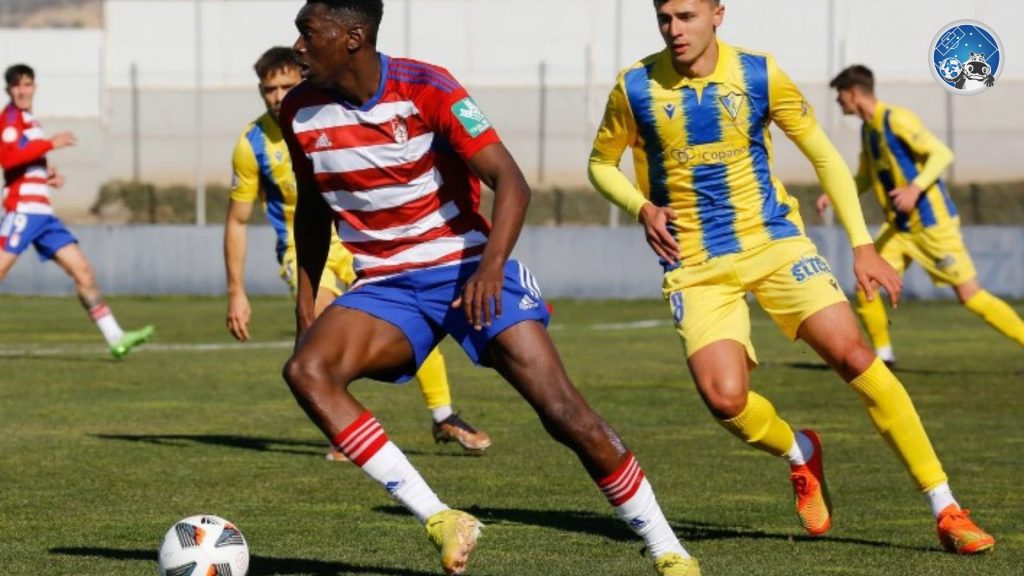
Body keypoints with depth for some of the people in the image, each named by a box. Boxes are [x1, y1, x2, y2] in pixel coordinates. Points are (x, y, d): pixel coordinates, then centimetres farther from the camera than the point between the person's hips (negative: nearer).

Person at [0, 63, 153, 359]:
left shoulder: (30, 122, 22)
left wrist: (51, 174, 13)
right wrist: (50, 143, -20)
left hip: (42, 214, 9)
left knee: (83, 271, 4)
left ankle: (115, 338, 3)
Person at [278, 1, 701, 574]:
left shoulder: (426, 88, -16)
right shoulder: (301, 112, -2)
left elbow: (511, 183, -19)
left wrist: (491, 265, -34)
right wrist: (306, 301, 10)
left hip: (466, 271, -4)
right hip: (385, 286, 4)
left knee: (563, 411, -15)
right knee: (307, 371, -25)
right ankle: (439, 521, -24)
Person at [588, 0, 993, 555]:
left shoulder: (759, 74, -6)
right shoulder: (636, 87, -5)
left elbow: (823, 155, 4)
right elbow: (601, 163, 11)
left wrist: (862, 245, -2)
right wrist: (642, 208, -10)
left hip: (774, 241, 0)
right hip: (695, 264, 0)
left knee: (853, 354, -17)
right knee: (724, 399, -21)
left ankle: (946, 510, -11)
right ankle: (801, 454, 16)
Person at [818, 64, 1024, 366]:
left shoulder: (896, 120, -16)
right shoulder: (867, 129, 11)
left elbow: (942, 154, -19)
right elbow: (865, 178, 22)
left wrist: (915, 188, -31)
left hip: (931, 222, -8)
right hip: (900, 225, 8)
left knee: (970, 295, -8)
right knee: (864, 285, -2)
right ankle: (883, 353, 10)